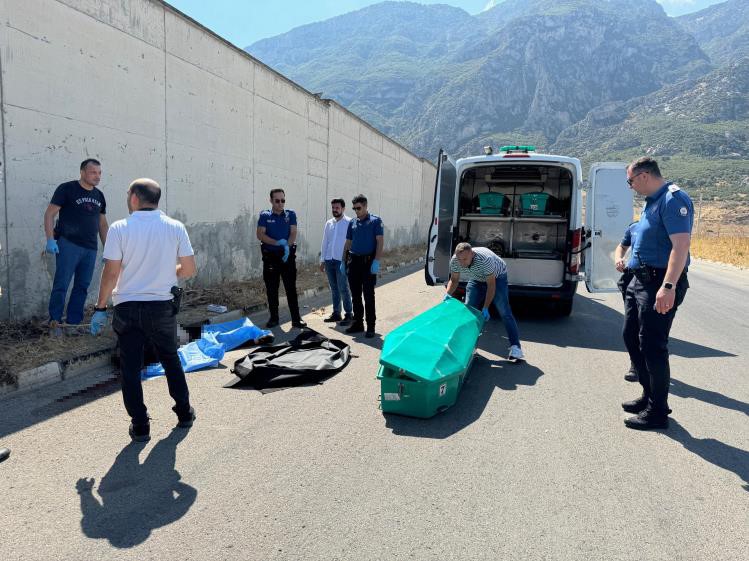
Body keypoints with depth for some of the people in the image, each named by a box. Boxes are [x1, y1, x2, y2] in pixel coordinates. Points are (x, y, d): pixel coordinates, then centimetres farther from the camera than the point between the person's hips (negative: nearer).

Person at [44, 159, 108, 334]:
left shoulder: (99, 196, 14)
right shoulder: (66, 189, -2)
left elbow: (103, 224, 20)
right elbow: (49, 214, -5)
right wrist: (50, 240, -15)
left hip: (90, 248, 6)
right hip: (68, 244, -5)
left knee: (82, 287, 7)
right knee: (61, 284, -6)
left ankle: (74, 322, 15)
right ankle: (54, 322, 3)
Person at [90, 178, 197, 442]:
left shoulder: (119, 228, -9)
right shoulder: (175, 227, -4)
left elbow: (111, 273, -10)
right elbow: (188, 270, -2)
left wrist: (100, 307, 1)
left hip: (127, 309, -2)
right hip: (162, 307, 2)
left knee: (131, 367, 9)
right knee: (171, 360, 19)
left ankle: (140, 426, 14)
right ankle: (184, 413, 28)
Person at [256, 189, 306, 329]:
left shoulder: (291, 215, 5)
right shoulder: (265, 215, 3)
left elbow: (293, 233, -3)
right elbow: (260, 234, -7)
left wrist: (287, 246, -21)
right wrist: (277, 242, -19)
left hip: (287, 255, 0)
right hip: (270, 256, 0)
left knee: (291, 288, -1)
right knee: (271, 289, 6)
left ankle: (296, 318, 2)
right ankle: (273, 318, 17)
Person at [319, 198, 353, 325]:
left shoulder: (349, 223, -5)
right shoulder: (329, 223, 13)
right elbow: (324, 242, 16)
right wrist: (322, 260, 13)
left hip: (342, 261, -6)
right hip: (329, 260, 6)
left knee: (343, 288, -5)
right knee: (334, 288, 12)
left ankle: (348, 314, 5)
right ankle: (336, 313, 20)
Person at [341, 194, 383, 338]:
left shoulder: (375, 221, -3)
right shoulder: (352, 223, 13)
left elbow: (380, 242, -9)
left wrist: (376, 261, -17)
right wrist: (343, 262, 13)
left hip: (368, 261, -5)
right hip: (354, 261, 6)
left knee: (368, 295, -3)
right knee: (355, 295, 10)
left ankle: (370, 326, 4)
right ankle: (357, 323, 20)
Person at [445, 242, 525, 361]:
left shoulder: (485, 259, -41)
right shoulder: (454, 261, -26)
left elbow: (491, 285, -32)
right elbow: (454, 280, -9)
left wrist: (485, 308, -33)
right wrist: (448, 294, -29)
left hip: (497, 277, -5)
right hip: (476, 279, 5)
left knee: (504, 312, -15)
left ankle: (515, 347, -14)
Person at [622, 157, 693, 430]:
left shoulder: (673, 199, -16)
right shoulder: (652, 201, 15)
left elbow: (681, 245, -26)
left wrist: (668, 287, -32)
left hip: (660, 284, -10)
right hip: (641, 280, 10)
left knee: (652, 346, -5)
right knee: (631, 337, 16)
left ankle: (658, 412, 8)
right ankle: (650, 394, 30)